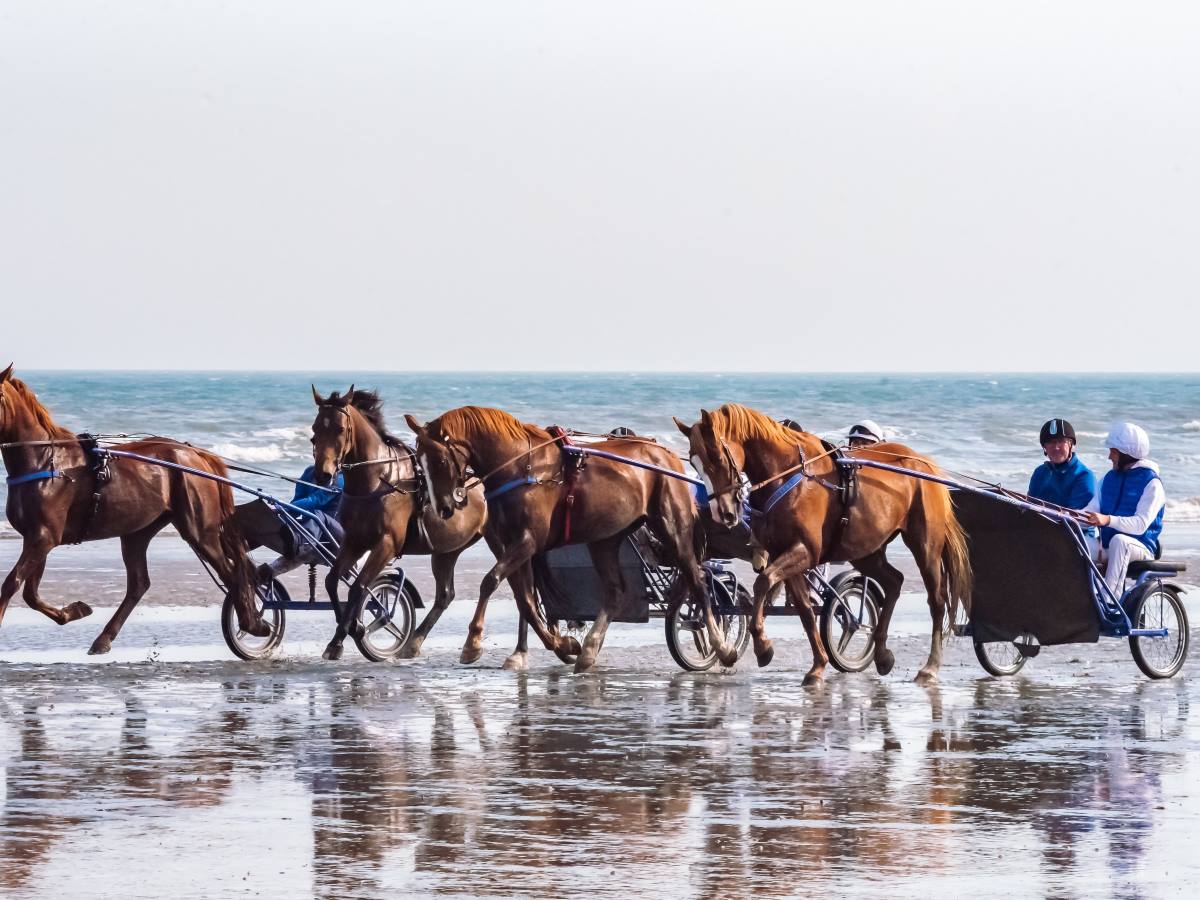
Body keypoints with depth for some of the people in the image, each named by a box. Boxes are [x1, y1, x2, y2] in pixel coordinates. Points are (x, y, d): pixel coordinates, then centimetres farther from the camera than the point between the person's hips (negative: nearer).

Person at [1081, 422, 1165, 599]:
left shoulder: (1151, 483, -7)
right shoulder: (1109, 478, 15)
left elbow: (1141, 524, -20)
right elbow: (1091, 510, 9)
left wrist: (1107, 520, -35)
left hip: (1141, 548, -6)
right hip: (1107, 546, 6)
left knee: (1118, 541, -39)